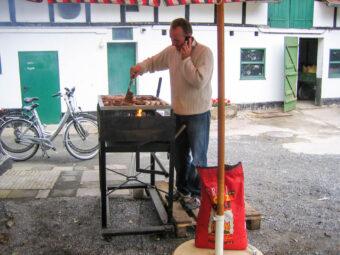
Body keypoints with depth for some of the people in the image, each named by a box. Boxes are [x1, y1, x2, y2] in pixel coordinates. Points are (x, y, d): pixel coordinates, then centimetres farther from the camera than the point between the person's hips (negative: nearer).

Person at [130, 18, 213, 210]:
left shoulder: (204, 53, -16)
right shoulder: (172, 51, 3)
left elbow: (199, 81, -26)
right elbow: (153, 62, 15)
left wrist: (186, 59, -22)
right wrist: (141, 67, -5)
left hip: (198, 114, -6)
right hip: (178, 112, 7)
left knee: (197, 157, 5)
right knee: (179, 154, 17)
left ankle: (198, 194, 20)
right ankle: (182, 189, 34)